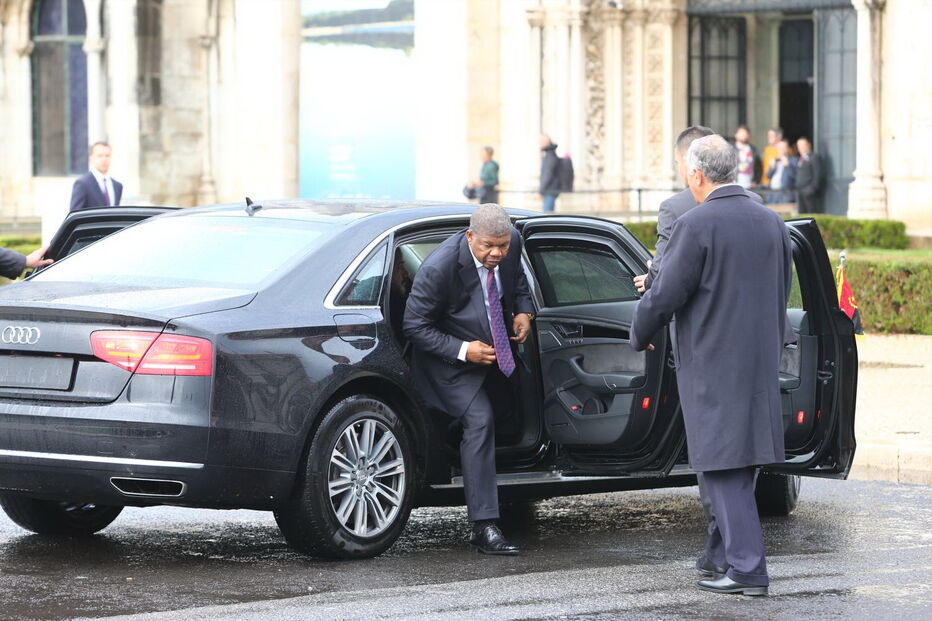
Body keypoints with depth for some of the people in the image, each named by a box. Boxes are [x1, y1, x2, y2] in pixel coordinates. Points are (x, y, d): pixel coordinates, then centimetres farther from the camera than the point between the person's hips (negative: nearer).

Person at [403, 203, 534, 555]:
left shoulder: (512, 244, -13)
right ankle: (484, 527, -23)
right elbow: (415, 327, -23)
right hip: (452, 358, -8)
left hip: (496, 351, 8)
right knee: (479, 422, -20)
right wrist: (462, 351, -29)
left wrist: (523, 312, -6)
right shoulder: (439, 268, -31)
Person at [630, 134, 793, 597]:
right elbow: (781, 294, 14)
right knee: (739, 466, 16)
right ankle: (723, 553, 27)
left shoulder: (697, 225, -14)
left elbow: (666, 294, -12)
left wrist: (640, 336, 6)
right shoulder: (772, 223, 7)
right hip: (761, 365, 7)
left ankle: (747, 568, -7)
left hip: (712, 367, -7)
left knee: (723, 468, -4)